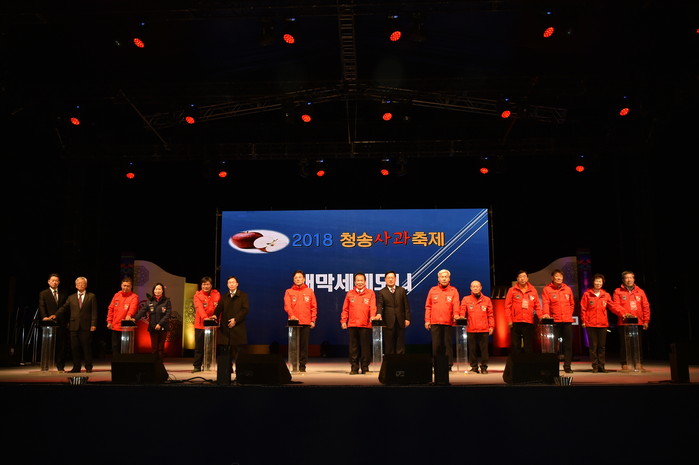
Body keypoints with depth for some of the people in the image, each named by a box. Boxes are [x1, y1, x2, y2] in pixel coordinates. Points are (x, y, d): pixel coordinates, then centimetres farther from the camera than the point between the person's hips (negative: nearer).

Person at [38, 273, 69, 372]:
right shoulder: (43, 294, 8)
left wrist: (67, 321, 4)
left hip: (62, 323, 2)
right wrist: (44, 317, -19)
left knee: (62, 346, 1)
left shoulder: (63, 294, 15)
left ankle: (60, 367, 7)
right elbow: (41, 307, -2)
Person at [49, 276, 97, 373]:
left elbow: (94, 312, 1)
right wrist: (56, 315, -9)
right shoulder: (71, 297, 16)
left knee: (87, 347, -1)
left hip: (86, 326, -3)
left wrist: (93, 324, -7)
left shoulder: (91, 297, 6)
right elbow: (64, 307, 9)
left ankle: (88, 367, 7)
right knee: (75, 347, 4)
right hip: (74, 326, 3)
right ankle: (76, 367, 11)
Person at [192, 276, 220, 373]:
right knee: (199, 346, 3)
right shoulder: (197, 295, 1)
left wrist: (215, 316, -20)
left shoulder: (216, 294, 7)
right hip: (200, 324, -1)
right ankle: (197, 366, 10)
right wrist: (205, 317, -31)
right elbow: (199, 307, -15)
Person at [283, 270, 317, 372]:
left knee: (304, 344, 0)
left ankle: (302, 364, 6)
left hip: (306, 322, 1)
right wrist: (292, 315, -21)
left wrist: (313, 320, 2)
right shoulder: (289, 292, 8)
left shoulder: (309, 291, 10)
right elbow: (287, 305, -4)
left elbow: (314, 307, 9)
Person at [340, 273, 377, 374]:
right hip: (352, 324, 2)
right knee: (353, 347, 4)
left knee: (365, 346, 1)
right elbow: (345, 309, 10)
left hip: (365, 325, -2)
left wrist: (372, 316, -20)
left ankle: (365, 367, 9)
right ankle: (354, 368, 10)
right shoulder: (350, 294, 11)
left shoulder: (370, 293, 6)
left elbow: (373, 307, -3)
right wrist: (343, 320, 4)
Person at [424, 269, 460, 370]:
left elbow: (456, 304, -6)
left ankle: (448, 365, 7)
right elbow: (428, 306, 11)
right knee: (436, 345, 2)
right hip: (435, 322, 1)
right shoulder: (433, 290, 11)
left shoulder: (453, 291, 7)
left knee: (448, 344, 0)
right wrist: (427, 320, 4)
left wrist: (456, 314, -25)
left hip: (448, 322, -1)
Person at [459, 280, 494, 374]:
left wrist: (491, 326, 3)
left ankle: (484, 367, 10)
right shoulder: (466, 299, 8)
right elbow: (462, 312, 3)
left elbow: (490, 314, 9)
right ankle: (474, 367, 13)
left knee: (484, 349, 1)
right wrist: (461, 318, -18)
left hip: (484, 330, 0)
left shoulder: (487, 300, 9)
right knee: (472, 349, 4)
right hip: (471, 330, 0)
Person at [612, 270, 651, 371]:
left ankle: (639, 365, 10)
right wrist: (624, 314, -18)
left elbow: (646, 307, 10)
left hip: (638, 322, 2)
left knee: (638, 344, 4)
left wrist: (646, 321, 3)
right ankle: (624, 365, 3)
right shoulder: (618, 291, 4)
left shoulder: (640, 291, 12)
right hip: (624, 323, -2)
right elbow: (615, 306, -3)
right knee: (624, 344, -2)